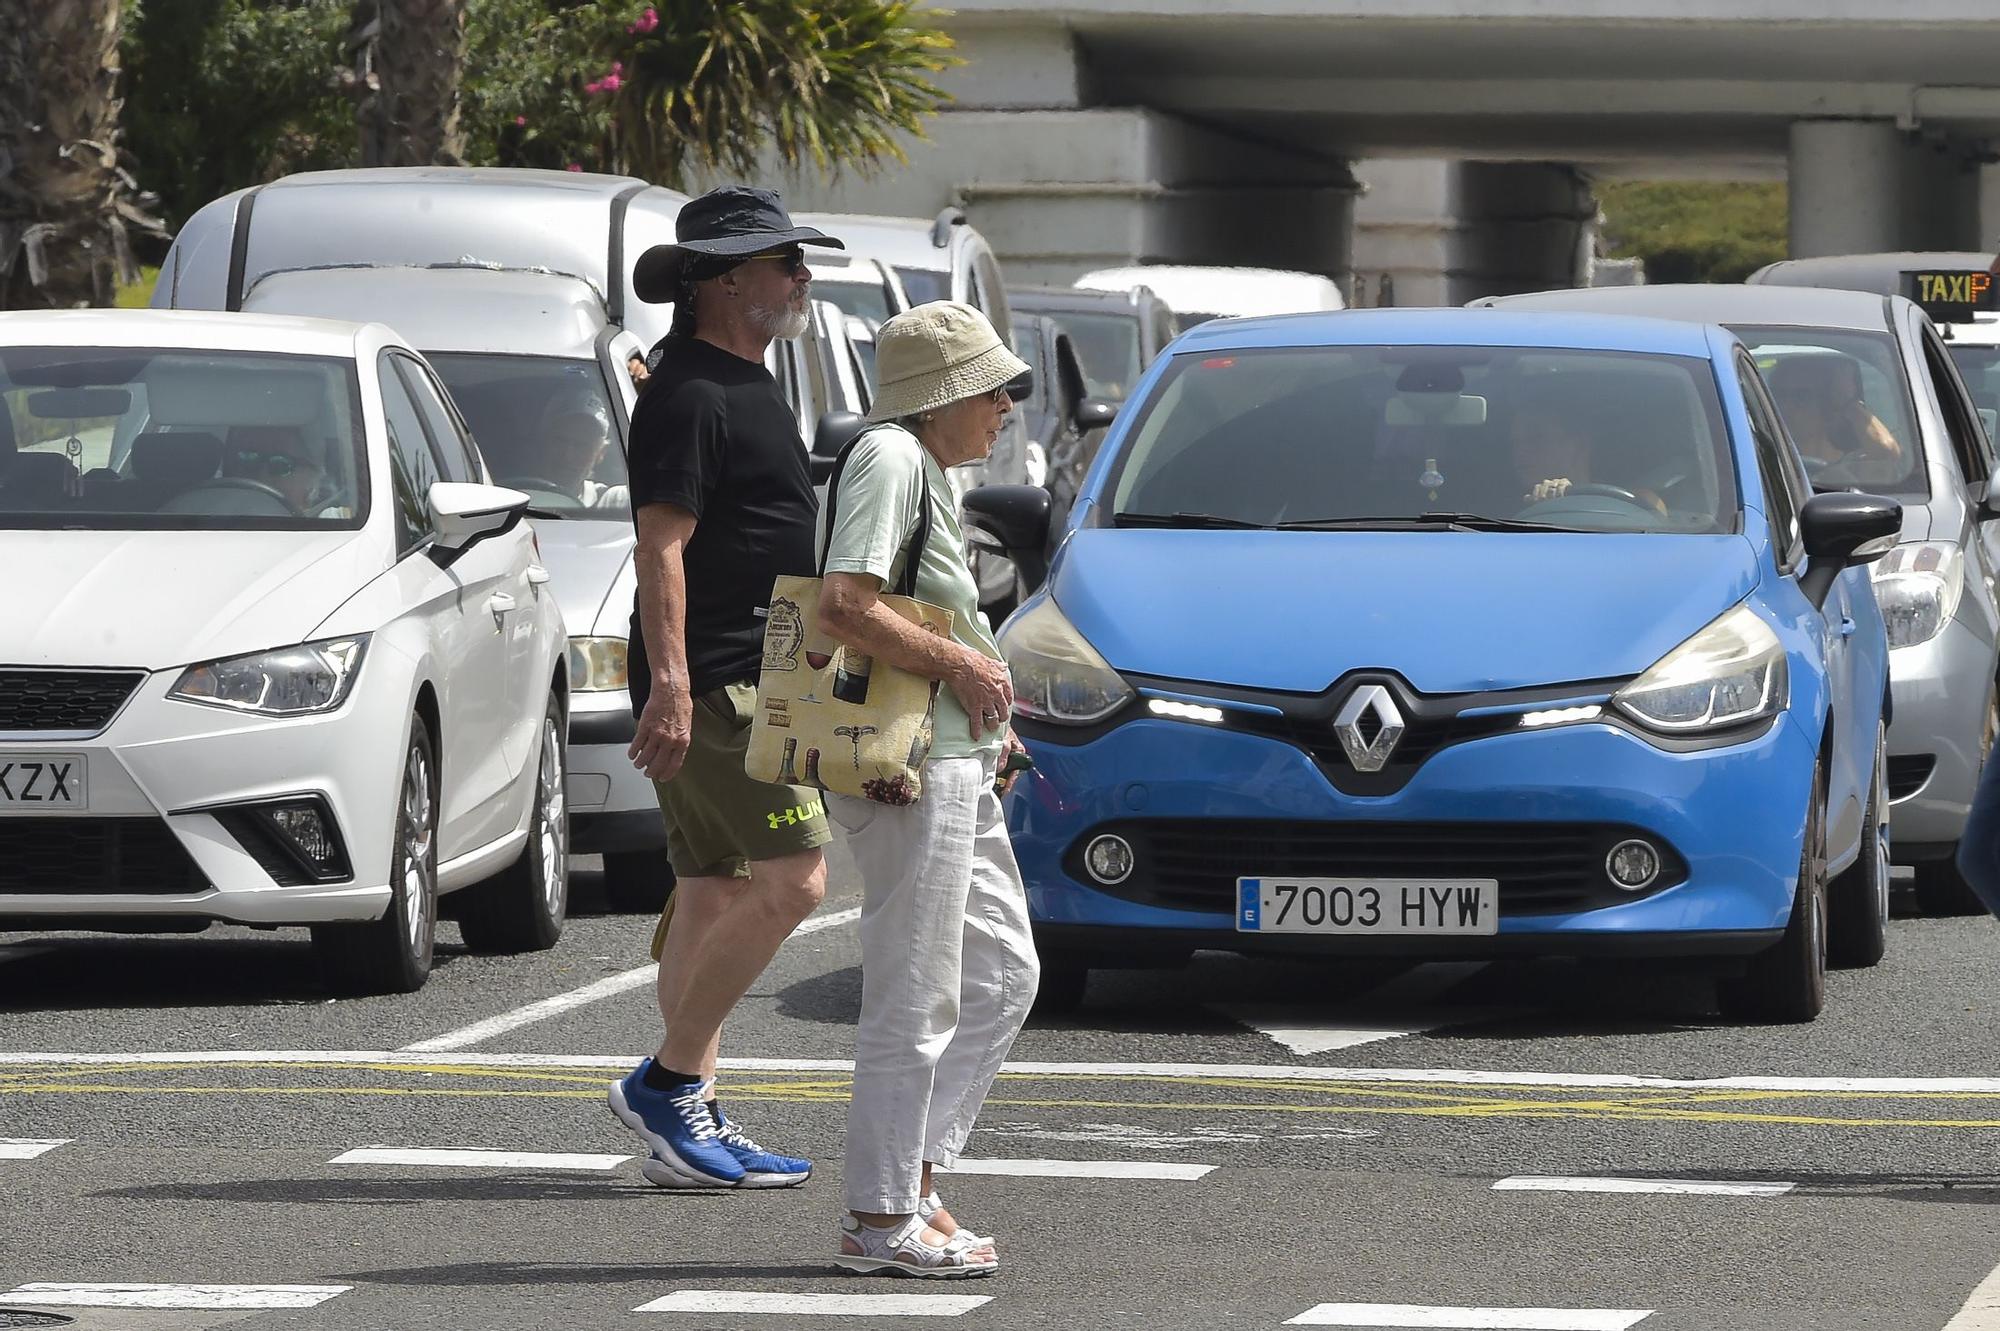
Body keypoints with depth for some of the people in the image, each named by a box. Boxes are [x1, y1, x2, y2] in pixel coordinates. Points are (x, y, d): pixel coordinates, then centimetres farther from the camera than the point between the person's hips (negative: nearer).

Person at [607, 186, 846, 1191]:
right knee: (793, 880, -14)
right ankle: (667, 1084, -9)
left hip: (749, 682, 10)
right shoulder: (691, 394, -14)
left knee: (715, 899, 9)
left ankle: (685, 1123, 11)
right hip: (714, 685, -10)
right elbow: (661, 546, -21)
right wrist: (669, 682, -29)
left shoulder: (741, 381, 18)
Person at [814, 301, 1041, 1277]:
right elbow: (841, 609, -23)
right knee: (915, 1001, -7)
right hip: (907, 767, -11)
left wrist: (984, 716, 17)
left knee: (1003, 975, 13)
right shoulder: (890, 459, -12)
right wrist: (960, 664, -15)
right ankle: (879, 1222, -2)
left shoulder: (929, 469, 20)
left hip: (956, 766, 11)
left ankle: (913, 1176, 15)